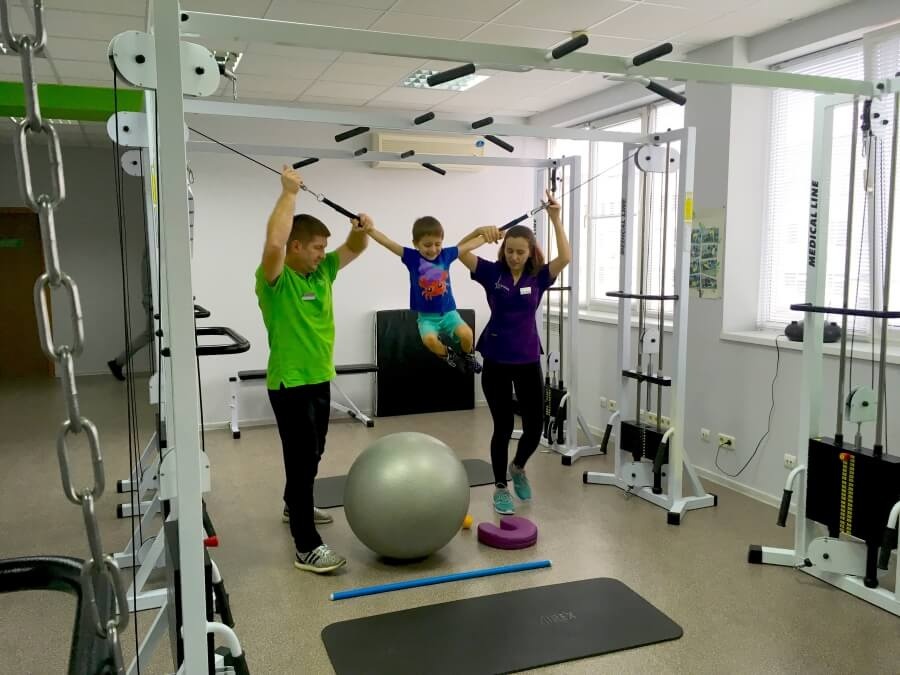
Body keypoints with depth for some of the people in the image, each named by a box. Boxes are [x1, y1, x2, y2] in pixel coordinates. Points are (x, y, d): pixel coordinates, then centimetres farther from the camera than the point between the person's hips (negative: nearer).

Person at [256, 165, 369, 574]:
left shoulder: (322, 272, 6)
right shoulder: (275, 279, -17)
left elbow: (355, 248, 12)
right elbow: (274, 242, -37)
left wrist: (362, 228, -11)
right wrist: (290, 192, -29)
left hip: (319, 379, 9)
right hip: (290, 384, -8)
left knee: (312, 454, 24)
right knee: (302, 459, -6)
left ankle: (295, 506, 46)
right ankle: (307, 548, 0)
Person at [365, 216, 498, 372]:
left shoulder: (446, 254, -2)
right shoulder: (412, 257, -9)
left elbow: (469, 245, 11)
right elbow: (387, 242, -18)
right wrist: (368, 228, -31)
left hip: (448, 312, 2)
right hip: (426, 316, -1)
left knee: (466, 334, -27)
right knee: (429, 339, -33)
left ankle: (468, 356, 9)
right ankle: (449, 356, 1)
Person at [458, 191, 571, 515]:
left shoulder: (538, 276, -2)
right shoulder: (492, 272, -4)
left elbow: (565, 257, -17)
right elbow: (460, 252, -13)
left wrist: (555, 218, -24)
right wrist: (479, 232, -30)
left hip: (528, 361, 2)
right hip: (496, 361, -2)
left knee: (534, 426, 3)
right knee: (503, 426, 3)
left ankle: (518, 468, 34)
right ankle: (500, 487, 21)